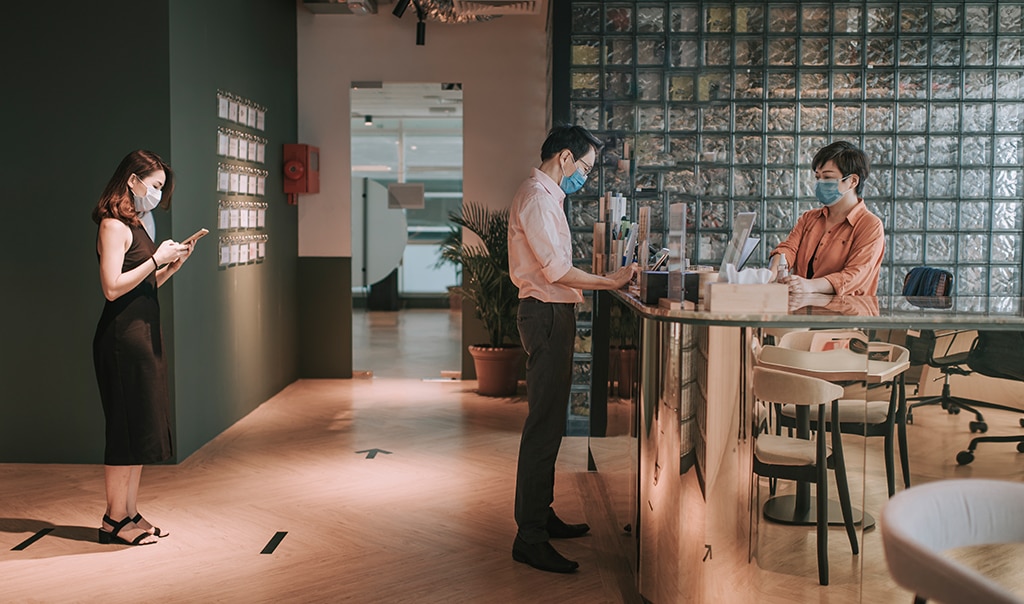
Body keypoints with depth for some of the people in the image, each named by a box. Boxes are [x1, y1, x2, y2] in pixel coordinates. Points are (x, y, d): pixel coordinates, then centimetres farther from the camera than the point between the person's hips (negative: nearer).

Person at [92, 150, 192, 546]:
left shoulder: (137, 224, 18)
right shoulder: (113, 224, -10)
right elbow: (113, 287, -19)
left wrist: (172, 264, 7)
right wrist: (157, 259, -16)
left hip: (144, 332, 10)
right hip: (122, 336, -10)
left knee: (142, 425, 11)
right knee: (127, 426, -4)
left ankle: (130, 514, 19)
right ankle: (115, 520, 6)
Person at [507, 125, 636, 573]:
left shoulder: (546, 197, 20)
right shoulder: (536, 197, -14)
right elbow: (556, 269, -21)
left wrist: (606, 280, 20)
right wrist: (610, 282, -14)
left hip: (553, 313, 11)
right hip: (546, 315, -11)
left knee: (549, 423, 16)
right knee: (544, 426, -9)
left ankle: (541, 516, 27)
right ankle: (529, 538, -5)